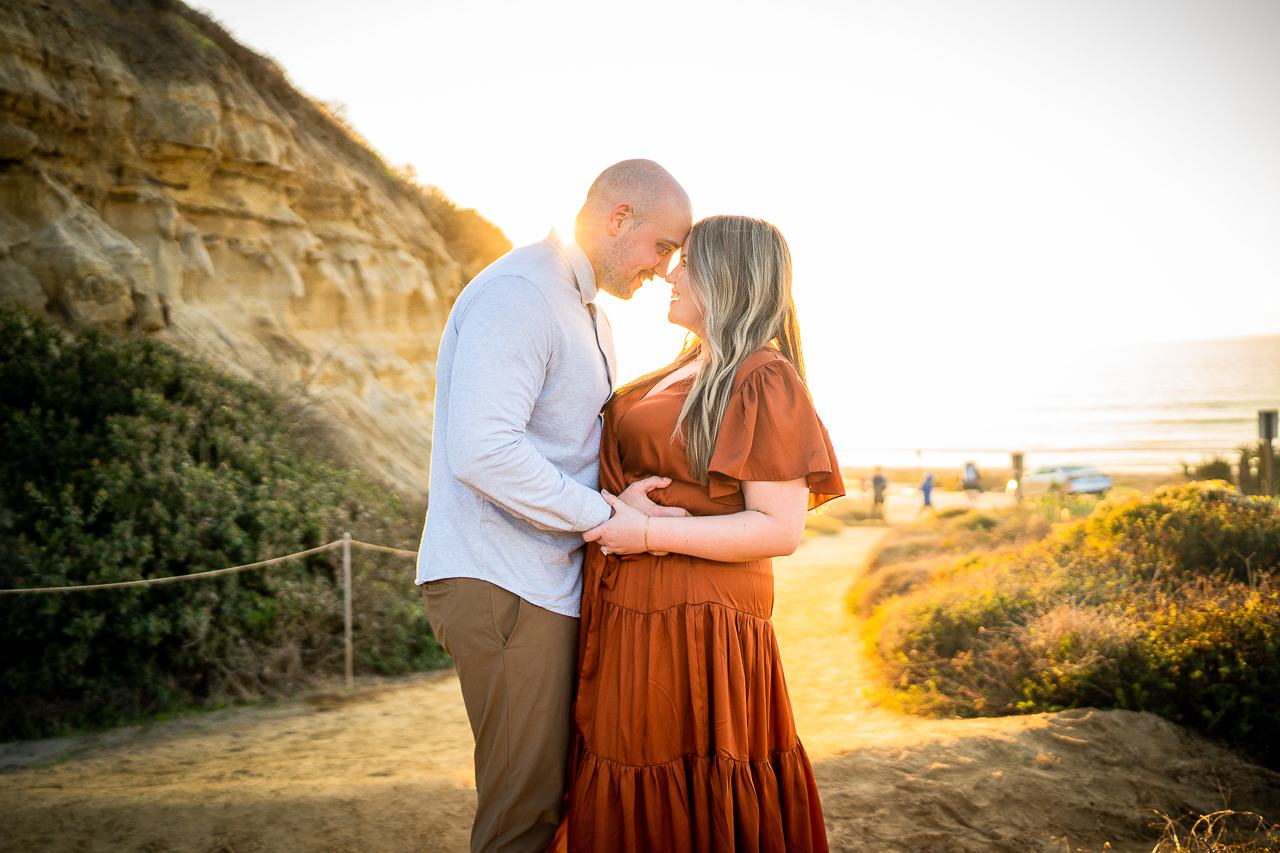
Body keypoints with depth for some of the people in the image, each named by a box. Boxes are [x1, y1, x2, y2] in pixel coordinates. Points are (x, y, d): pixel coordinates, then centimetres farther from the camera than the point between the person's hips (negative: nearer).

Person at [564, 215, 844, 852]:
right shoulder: (687, 372, 16)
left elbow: (780, 530, -19)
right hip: (630, 620, 9)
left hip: (694, 627, -9)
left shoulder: (765, 381, -12)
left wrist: (648, 535, -21)